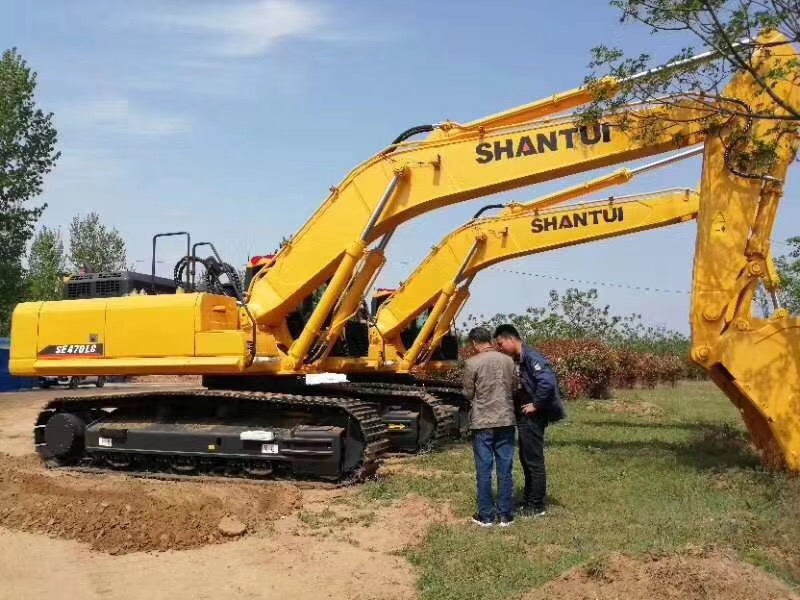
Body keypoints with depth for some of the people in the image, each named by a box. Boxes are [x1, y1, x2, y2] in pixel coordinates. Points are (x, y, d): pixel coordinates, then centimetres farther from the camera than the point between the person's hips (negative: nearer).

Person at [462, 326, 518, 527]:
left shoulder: (472, 363, -9)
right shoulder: (507, 360, 2)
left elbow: (468, 394, -4)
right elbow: (514, 388, 9)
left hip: (482, 422, -3)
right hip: (506, 420, 3)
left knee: (484, 470, 5)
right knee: (505, 470, 8)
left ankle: (486, 515, 11)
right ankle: (506, 515, 14)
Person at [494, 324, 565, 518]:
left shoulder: (530, 357, -20)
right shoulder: (519, 359, 10)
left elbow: (548, 382, -31)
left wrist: (536, 405, -22)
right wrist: (517, 405, 5)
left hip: (533, 417, -10)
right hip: (525, 417, 10)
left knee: (534, 460, 0)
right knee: (526, 459, 18)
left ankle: (537, 506, 10)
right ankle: (529, 500, 29)